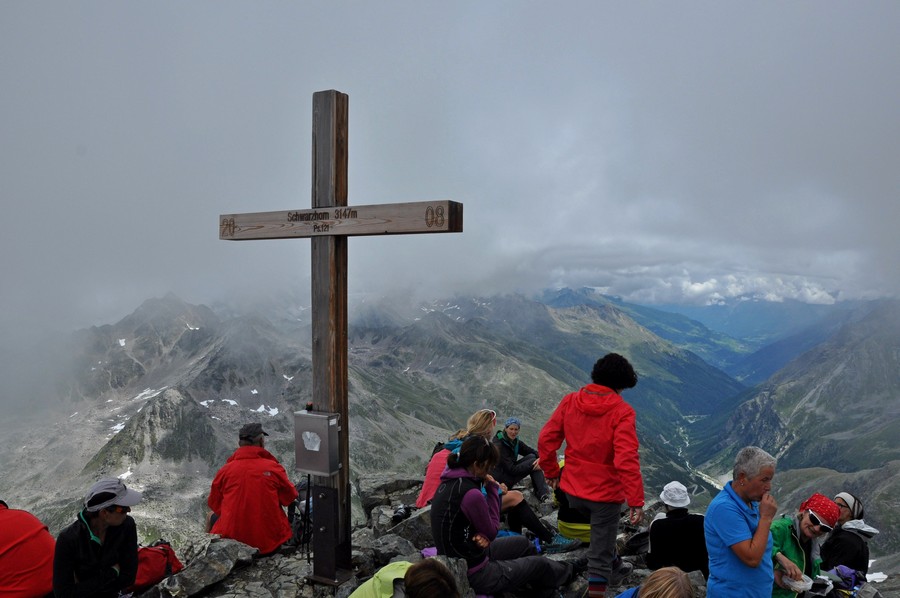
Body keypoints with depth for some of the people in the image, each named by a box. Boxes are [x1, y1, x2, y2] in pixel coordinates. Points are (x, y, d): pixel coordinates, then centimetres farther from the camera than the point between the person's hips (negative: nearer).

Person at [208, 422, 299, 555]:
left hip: (232, 539, 1)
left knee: (214, 517, 31)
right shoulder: (274, 468, -9)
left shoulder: (225, 470, -6)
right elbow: (290, 497, 4)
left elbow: (214, 504, 7)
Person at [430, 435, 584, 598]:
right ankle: (567, 571, 46)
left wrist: (478, 535, -12)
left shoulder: (450, 482, -1)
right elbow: (491, 532, -15)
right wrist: (493, 491, -12)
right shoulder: (471, 494, -30)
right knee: (539, 564, 14)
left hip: (454, 560, 8)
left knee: (523, 543, 25)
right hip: (473, 575, -8)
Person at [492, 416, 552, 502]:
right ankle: (543, 494, -16)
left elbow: (533, 452, 2)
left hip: (509, 474, 9)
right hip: (500, 480, -9)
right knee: (532, 461, -17)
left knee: (532, 457, -8)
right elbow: (511, 470, -24)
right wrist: (532, 466, -24)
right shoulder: (499, 445, -20)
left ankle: (541, 493, -9)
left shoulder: (515, 442, 6)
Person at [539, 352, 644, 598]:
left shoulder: (570, 401, -6)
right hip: (605, 492, -6)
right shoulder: (621, 412, -19)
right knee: (600, 548, 10)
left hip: (572, 489, 6)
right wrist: (636, 500, -20)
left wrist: (551, 471, 12)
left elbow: (545, 439, -2)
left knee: (601, 530, 33)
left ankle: (615, 568, 55)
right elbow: (627, 460, -25)